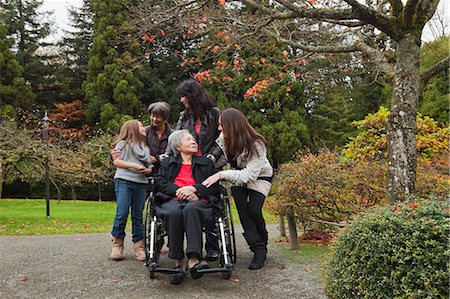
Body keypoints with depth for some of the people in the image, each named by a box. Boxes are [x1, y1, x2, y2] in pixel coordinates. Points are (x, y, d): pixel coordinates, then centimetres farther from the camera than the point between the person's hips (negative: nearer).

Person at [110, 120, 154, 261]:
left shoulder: (146, 148, 24)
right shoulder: (123, 143, 7)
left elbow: (149, 167, 21)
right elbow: (116, 161, -3)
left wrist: (147, 170, -3)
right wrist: (133, 166, -13)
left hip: (141, 183, 5)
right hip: (124, 181, -4)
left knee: (138, 215, 5)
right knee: (122, 214, -9)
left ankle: (139, 247, 8)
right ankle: (117, 245, 3)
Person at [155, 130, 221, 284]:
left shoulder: (206, 163, 25)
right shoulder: (167, 162, 26)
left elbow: (215, 187, 10)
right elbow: (159, 182, 9)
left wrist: (193, 188, -6)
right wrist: (180, 190, -7)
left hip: (198, 201, 0)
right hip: (173, 200, 1)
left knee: (190, 209, -38)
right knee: (173, 212, -37)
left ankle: (193, 259, -50)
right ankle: (178, 262, -36)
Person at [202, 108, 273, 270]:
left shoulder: (256, 144, -33)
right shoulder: (223, 139, -18)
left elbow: (249, 174, -37)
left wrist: (221, 174, -43)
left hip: (260, 176, -4)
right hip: (239, 176, 4)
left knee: (253, 210, -21)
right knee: (241, 209, -19)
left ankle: (263, 241, 8)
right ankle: (259, 250, -11)